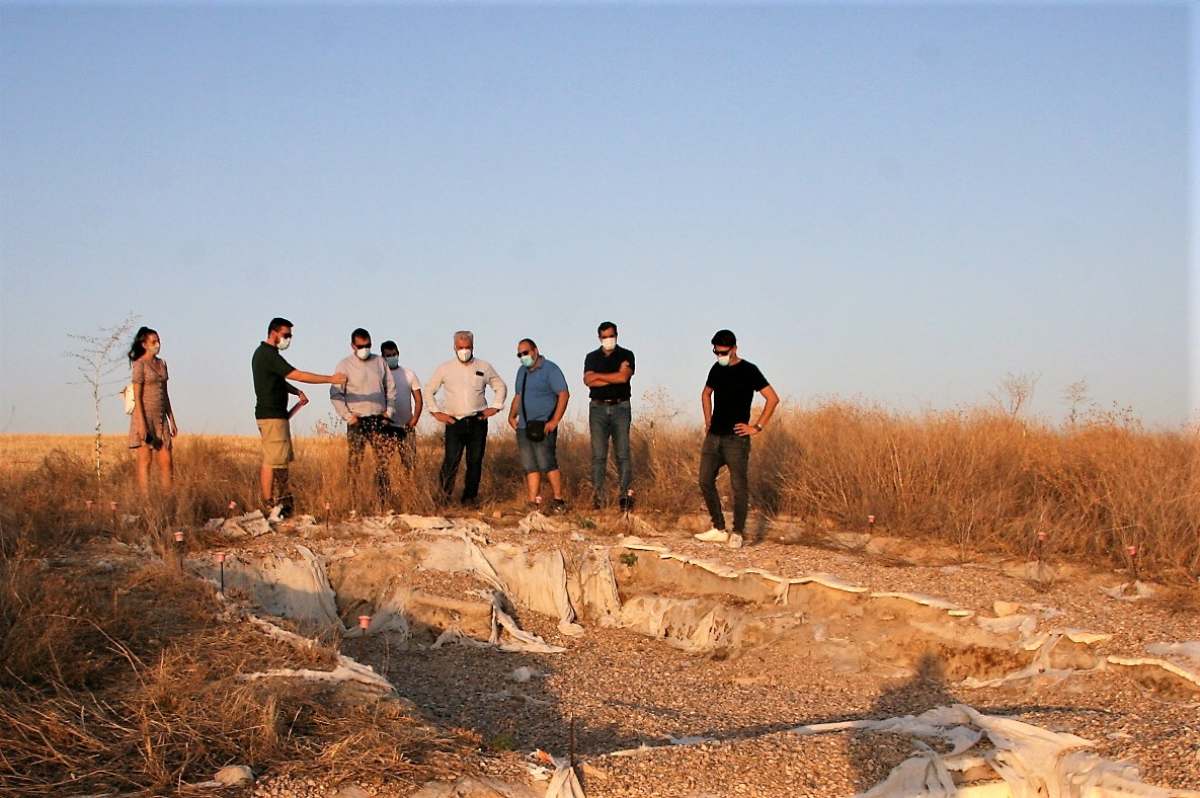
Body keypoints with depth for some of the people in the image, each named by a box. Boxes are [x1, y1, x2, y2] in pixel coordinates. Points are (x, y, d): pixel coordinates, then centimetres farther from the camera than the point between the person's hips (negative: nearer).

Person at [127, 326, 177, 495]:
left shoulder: (161, 363, 14)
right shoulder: (139, 364, -7)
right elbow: (137, 396, -12)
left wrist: (172, 421, 15)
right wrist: (142, 424, -20)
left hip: (160, 418, 7)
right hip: (144, 416, -7)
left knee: (167, 462, 3)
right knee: (145, 461, -4)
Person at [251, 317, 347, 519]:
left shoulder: (263, 353, 17)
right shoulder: (268, 355, -15)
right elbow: (297, 375, -22)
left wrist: (297, 392, 8)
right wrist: (330, 379, -23)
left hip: (277, 414, 11)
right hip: (271, 415, -11)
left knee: (281, 460, 10)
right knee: (272, 461, -9)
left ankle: (281, 503, 11)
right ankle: (270, 506, -7)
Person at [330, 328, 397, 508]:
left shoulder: (380, 362, 11)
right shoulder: (344, 365, 1)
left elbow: (391, 389, 16)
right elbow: (335, 394, -2)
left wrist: (389, 411, 5)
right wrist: (347, 416, -9)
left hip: (379, 420, 3)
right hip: (357, 421, -3)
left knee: (384, 462, 0)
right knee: (354, 464, -4)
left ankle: (383, 502, 6)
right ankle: (354, 504, -2)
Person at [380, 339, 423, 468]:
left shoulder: (408, 373, 9)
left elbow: (419, 400, 8)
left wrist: (414, 420, -4)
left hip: (407, 427, 2)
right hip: (387, 427, -2)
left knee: (409, 462, -1)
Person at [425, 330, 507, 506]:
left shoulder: (484, 367, 8)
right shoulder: (445, 369, 6)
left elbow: (501, 387, 19)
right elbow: (429, 390, 13)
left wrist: (496, 406, 7)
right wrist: (436, 411, 5)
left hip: (478, 422, 2)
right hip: (454, 422, -2)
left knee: (475, 462, 1)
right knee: (452, 460, -13)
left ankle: (470, 497, 10)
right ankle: (445, 490, 6)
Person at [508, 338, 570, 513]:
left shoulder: (550, 369, -5)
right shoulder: (522, 371, 17)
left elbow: (564, 394, -12)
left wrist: (554, 421, -18)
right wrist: (512, 415, 7)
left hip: (543, 427, -7)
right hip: (524, 427, 7)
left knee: (547, 464, -12)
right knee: (530, 466, 4)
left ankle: (559, 501, -4)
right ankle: (534, 503, 6)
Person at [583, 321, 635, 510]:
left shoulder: (626, 355, 6)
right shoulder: (592, 357, 12)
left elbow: (624, 376, -12)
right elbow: (588, 381, -4)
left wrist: (598, 376, -4)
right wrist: (614, 378, -9)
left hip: (620, 408, -2)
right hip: (598, 409, 2)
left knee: (623, 453, -5)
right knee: (598, 454, -3)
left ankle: (626, 493, -4)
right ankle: (597, 496, -3)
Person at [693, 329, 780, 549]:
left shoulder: (748, 371, -8)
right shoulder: (716, 369, 11)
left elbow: (773, 398, -12)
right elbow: (706, 393, 29)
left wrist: (757, 427, -13)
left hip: (736, 438, -7)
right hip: (713, 436, 7)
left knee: (739, 486, -4)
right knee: (705, 481, 6)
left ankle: (737, 533, 5)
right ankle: (719, 529, 16)